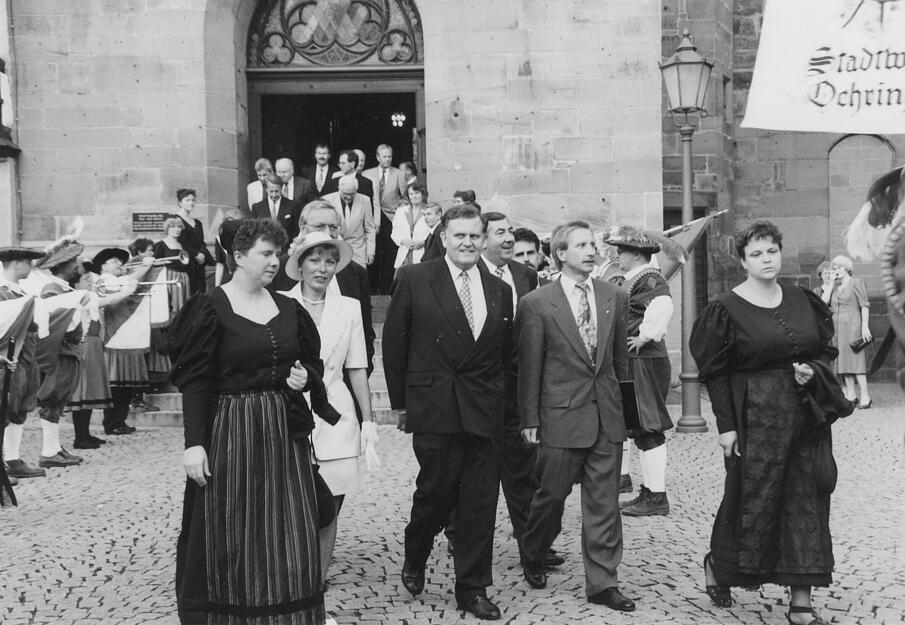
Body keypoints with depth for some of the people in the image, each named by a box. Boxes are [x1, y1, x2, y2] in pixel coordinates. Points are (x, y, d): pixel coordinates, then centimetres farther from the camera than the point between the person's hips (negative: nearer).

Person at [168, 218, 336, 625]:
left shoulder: (289, 309, 8)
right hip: (231, 432, -4)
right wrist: (194, 443, -16)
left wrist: (306, 378, -5)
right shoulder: (210, 308, -6)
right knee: (230, 537, 5)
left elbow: (313, 364, 18)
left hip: (284, 433, 5)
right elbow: (193, 381, -10)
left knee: (287, 537, 7)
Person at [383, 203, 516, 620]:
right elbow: (394, 343, 1)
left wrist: (502, 403, 9)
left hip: (484, 413, 3)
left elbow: (507, 356, 15)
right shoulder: (414, 280, -1)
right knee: (437, 489, 3)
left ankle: (472, 589, 20)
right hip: (434, 409, -3)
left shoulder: (500, 291, 10)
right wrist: (400, 401, 1)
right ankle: (414, 559, 34)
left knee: (480, 503, 5)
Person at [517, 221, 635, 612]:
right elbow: (529, 366, -4)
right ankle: (533, 558, 36)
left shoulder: (614, 298, 7)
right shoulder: (536, 304, -5)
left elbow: (620, 357, 13)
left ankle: (602, 583, 17)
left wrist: (625, 404, 12)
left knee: (604, 504, 7)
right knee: (551, 495, 10)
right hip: (561, 415, -3)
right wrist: (530, 419, -4)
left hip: (608, 416, 3)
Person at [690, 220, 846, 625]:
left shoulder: (803, 301, 7)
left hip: (806, 416, 5)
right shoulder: (727, 309, -6)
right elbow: (715, 373, -6)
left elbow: (826, 350, 14)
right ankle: (717, 564, 32)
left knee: (805, 503, 5)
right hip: (755, 419, -4)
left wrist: (813, 370, -8)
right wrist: (725, 425, -11)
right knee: (751, 501, 3)